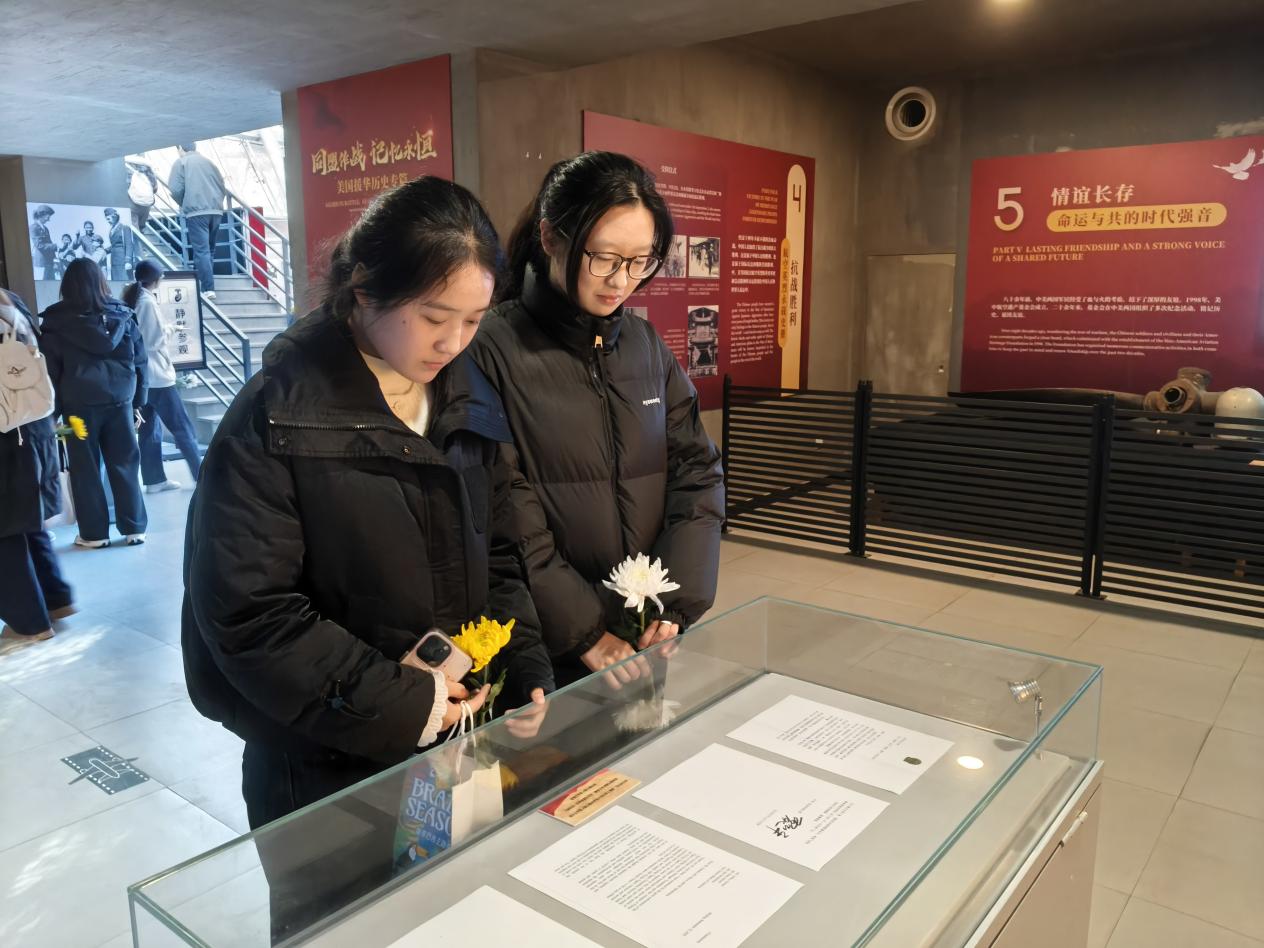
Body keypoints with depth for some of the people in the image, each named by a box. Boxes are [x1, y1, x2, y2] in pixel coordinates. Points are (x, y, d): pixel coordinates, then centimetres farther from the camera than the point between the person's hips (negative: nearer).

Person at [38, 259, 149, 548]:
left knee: (85, 469, 8)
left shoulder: (54, 323, -3)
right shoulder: (122, 316, 3)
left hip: (79, 405, -2)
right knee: (125, 465, 9)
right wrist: (138, 401, 9)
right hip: (120, 401, 2)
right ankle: (134, 529, 12)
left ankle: (94, 533, 13)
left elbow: (49, 371, -2)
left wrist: (53, 410, 3)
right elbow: (141, 361, 4)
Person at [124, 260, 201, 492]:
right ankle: (202, 476, -4)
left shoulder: (129, 301, 12)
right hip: (156, 376, -8)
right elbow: (155, 341, -15)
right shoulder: (148, 302, -12)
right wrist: (169, 330, 2)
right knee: (182, 427, -5)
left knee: (149, 428, 9)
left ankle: (155, 480, 10)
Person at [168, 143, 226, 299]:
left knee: (201, 250, -8)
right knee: (210, 249, 13)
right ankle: (207, 284, 15)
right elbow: (223, 187, 19)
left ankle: (208, 289, -15)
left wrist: (183, 204, 13)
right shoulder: (208, 161, 19)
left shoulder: (180, 162, 5)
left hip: (196, 211, -5)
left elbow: (176, 190, -5)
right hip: (215, 210, 5)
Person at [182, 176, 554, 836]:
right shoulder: (279, 416, -17)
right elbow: (246, 612, -19)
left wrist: (524, 670, -7)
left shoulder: (469, 402, 1)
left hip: (458, 738, 5)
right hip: (325, 764, -5)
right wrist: (395, 705, -20)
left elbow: (496, 557, 7)